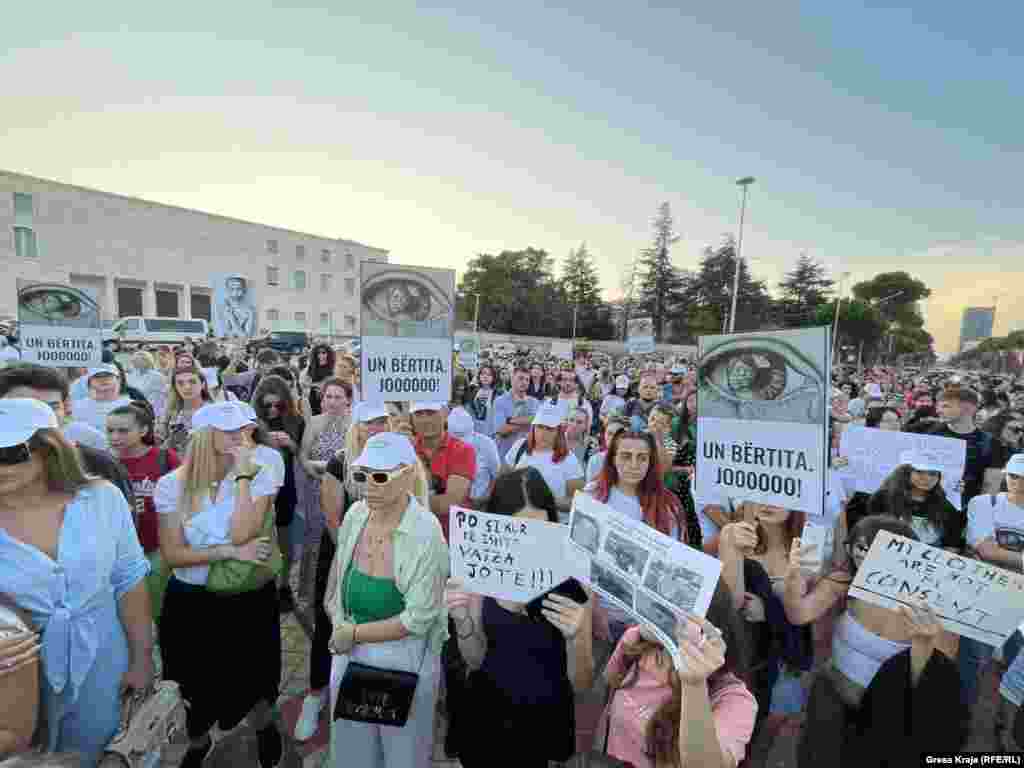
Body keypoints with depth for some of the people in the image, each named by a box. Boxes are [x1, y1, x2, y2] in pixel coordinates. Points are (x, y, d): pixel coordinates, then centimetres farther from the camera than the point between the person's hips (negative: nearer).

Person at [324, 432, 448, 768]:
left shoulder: (426, 532, -26)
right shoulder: (355, 514, -9)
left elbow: (418, 618, -21)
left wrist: (354, 634, -14)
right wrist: (335, 614, 0)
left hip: (405, 657, -5)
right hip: (349, 652, 5)